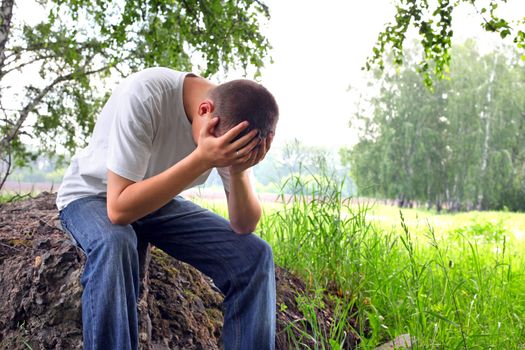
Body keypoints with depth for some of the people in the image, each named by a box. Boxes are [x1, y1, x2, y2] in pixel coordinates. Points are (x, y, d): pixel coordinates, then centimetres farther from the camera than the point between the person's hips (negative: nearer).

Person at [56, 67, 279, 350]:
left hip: (159, 200, 4)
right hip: (92, 196, -4)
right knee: (114, 245, -39)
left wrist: (238, 170, -35)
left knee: (254, 255, -13)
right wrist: (202, 159, -41)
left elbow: (243, 226, -15)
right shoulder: (144, 95, -34)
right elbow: (118, 209, -36)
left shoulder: (233, 120, -18)